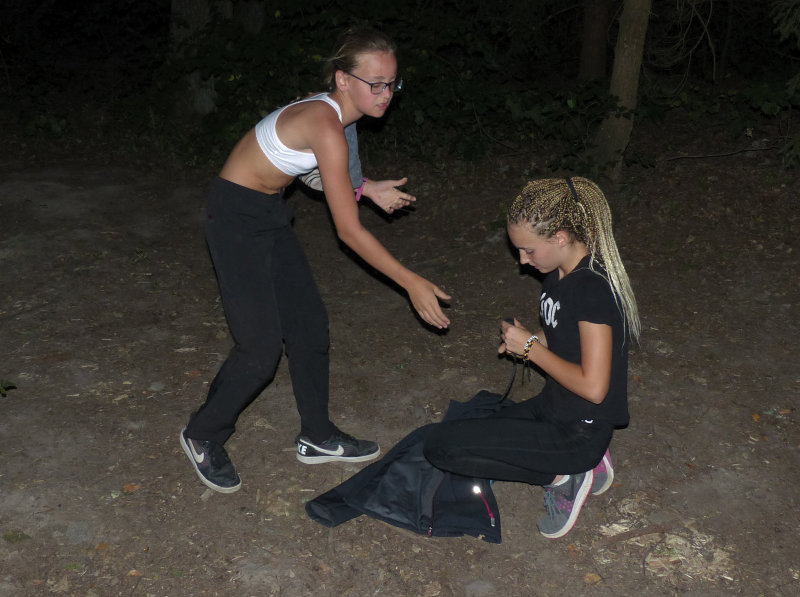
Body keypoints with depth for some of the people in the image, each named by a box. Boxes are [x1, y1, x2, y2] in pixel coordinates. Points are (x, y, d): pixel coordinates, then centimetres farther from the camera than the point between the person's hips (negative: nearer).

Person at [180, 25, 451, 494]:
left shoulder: (332, 110, 0)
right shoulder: (326, 125, -28)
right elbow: (349, 231, -27)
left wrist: (367, 187, 5)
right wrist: (412, 283, -24)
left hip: (270, 213, 9)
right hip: (237, 216, -9)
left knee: (309, 322, 11)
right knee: (262, 346, -7)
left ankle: (317, 437, 26)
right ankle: (204, 437, 17)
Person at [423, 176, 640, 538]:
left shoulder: (594, 288, -24)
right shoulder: (558, 274, 4)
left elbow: (593, 387, -27)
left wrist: (532, 347, -17)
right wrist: (530, 343, -2)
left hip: (579, 432, -10)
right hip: (552, 409, 10)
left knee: (441, 446, -13)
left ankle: (562, 477, -3)